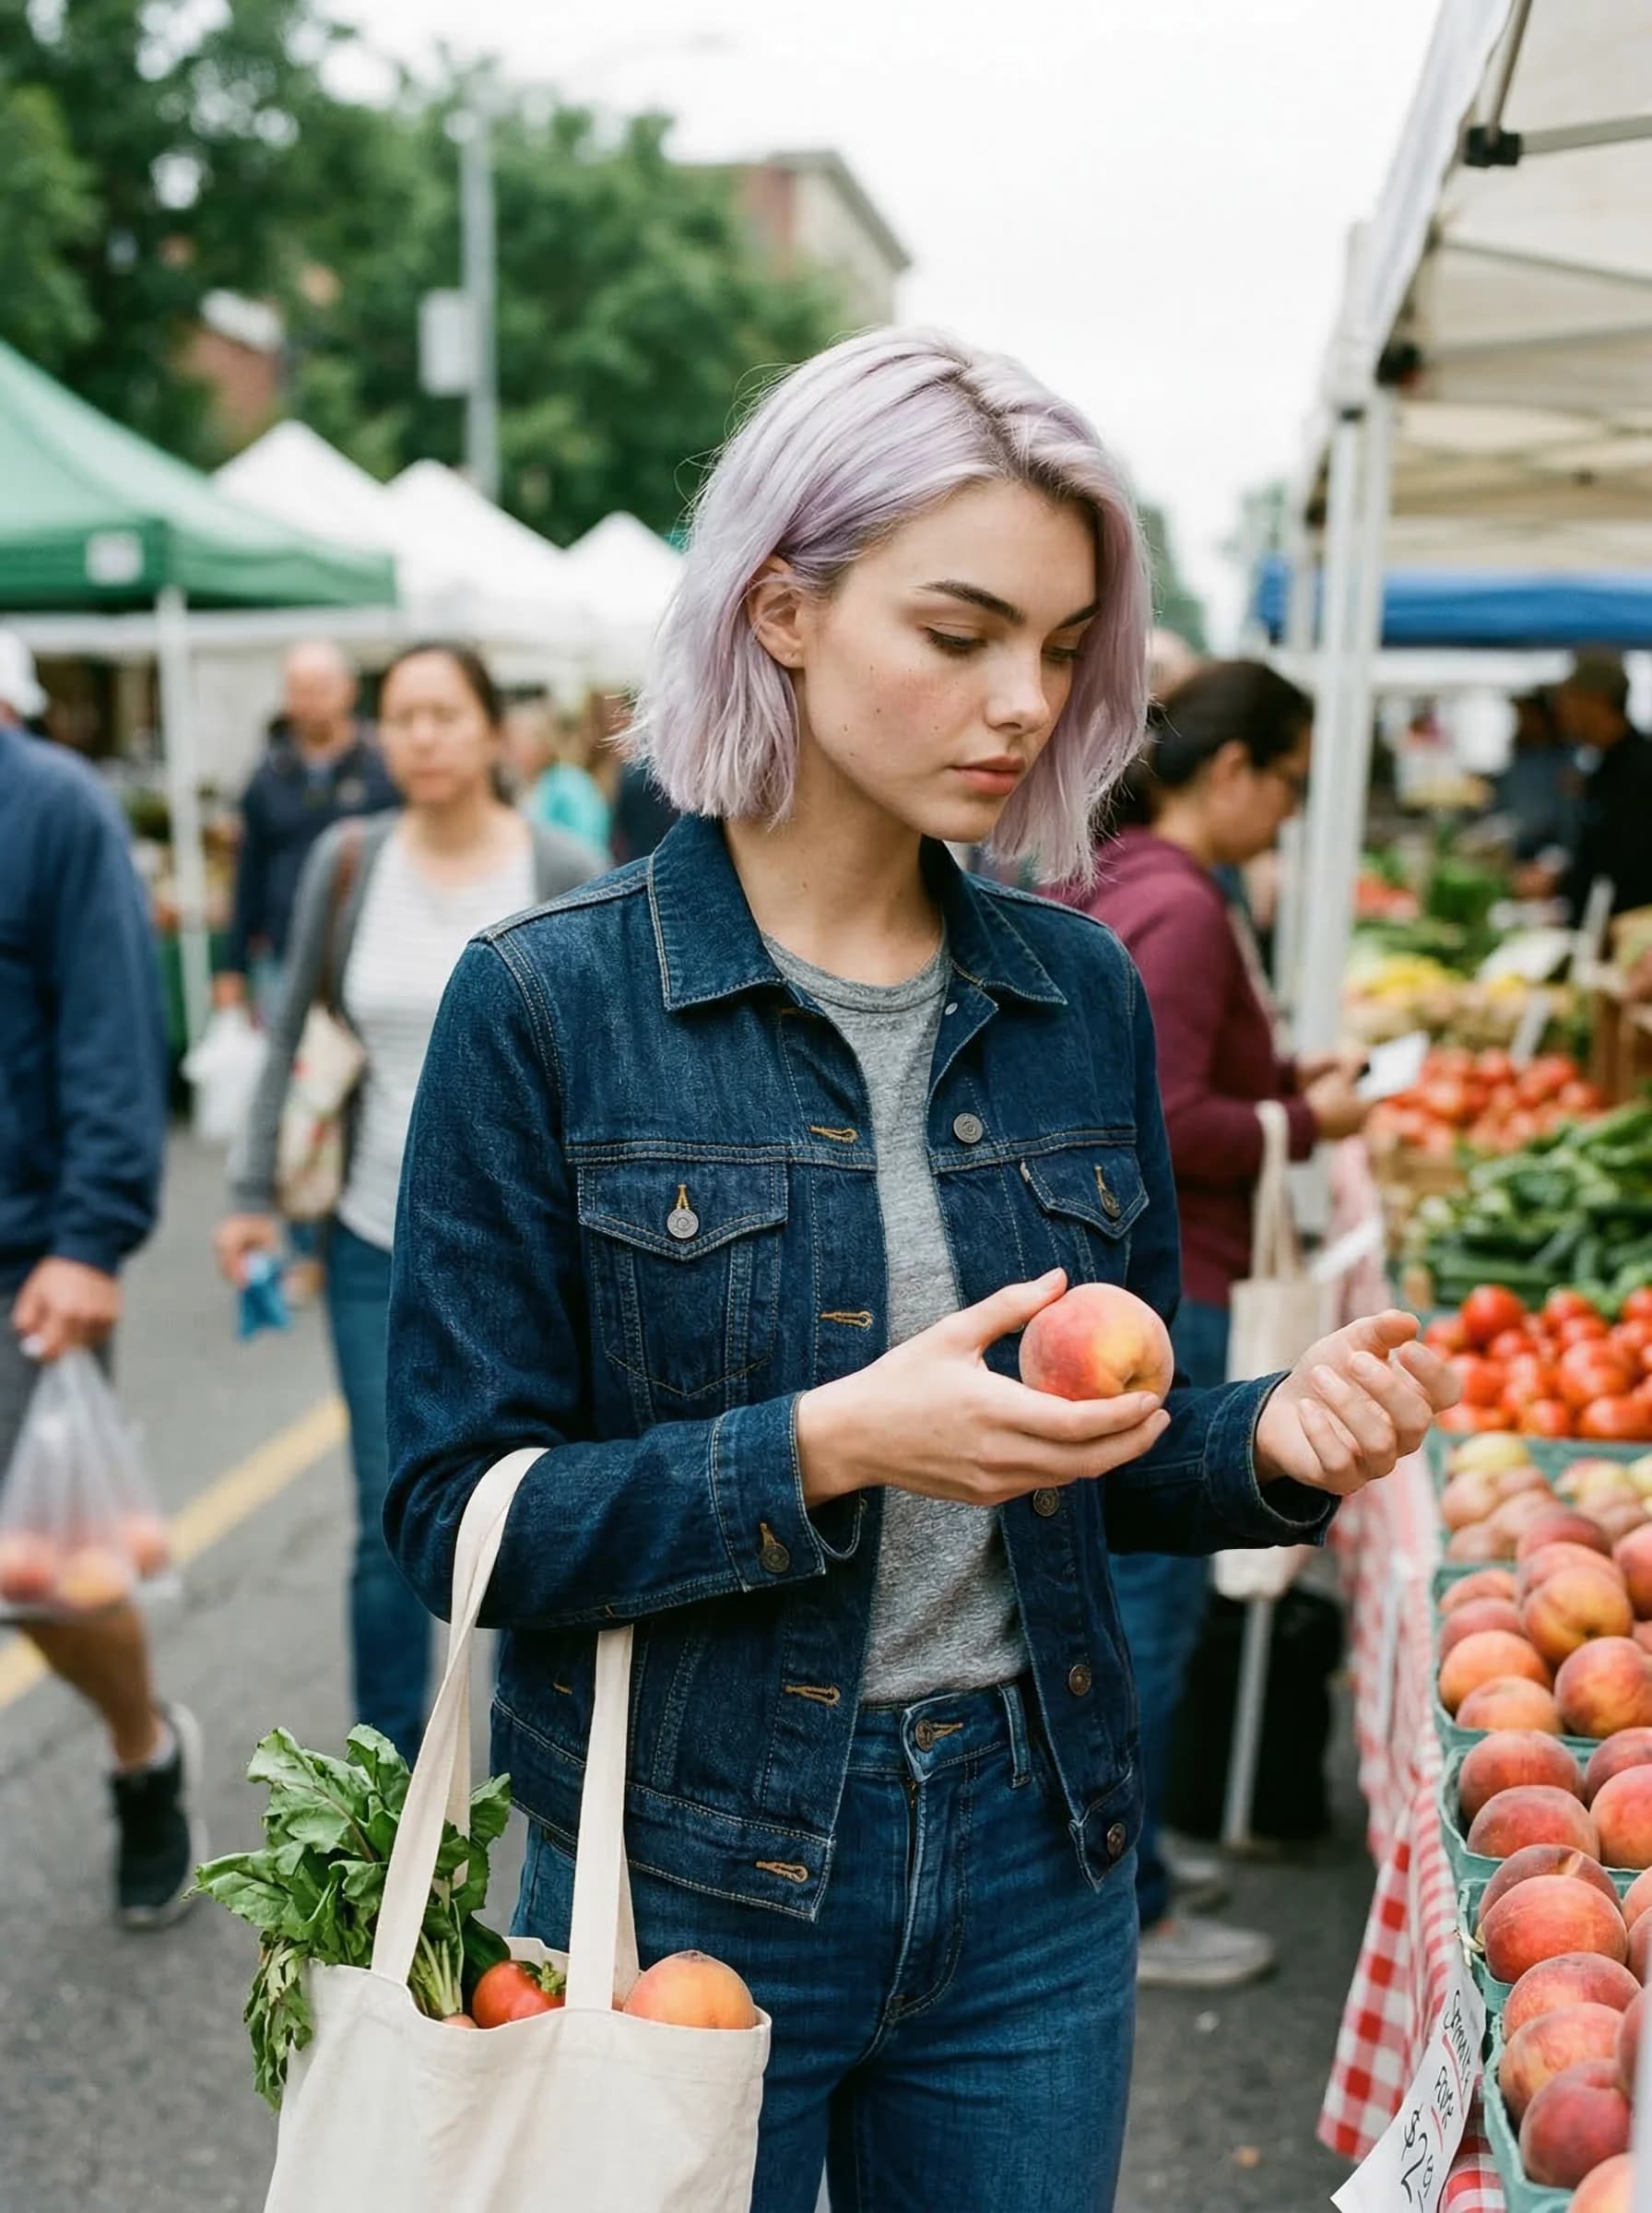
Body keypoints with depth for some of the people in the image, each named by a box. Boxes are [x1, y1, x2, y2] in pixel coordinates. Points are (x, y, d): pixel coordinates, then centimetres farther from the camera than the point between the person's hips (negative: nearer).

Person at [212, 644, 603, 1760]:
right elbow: (295, 1037, 8)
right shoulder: (347, 863, 0)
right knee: (393, 1526, 4)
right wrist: (258, 1195, 8)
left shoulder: (565, 875, -6)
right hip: (380, 1246, 2)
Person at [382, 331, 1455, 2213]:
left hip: (1037, 1873, 4)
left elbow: (1101, 1462, 8)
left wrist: (1268, 1443, -13)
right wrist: (821, 1451, -26)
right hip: (686, 1889, -3)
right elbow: (458, 1515, -13)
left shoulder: (1081, 994, 0)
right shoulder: (551, 1004, -13)